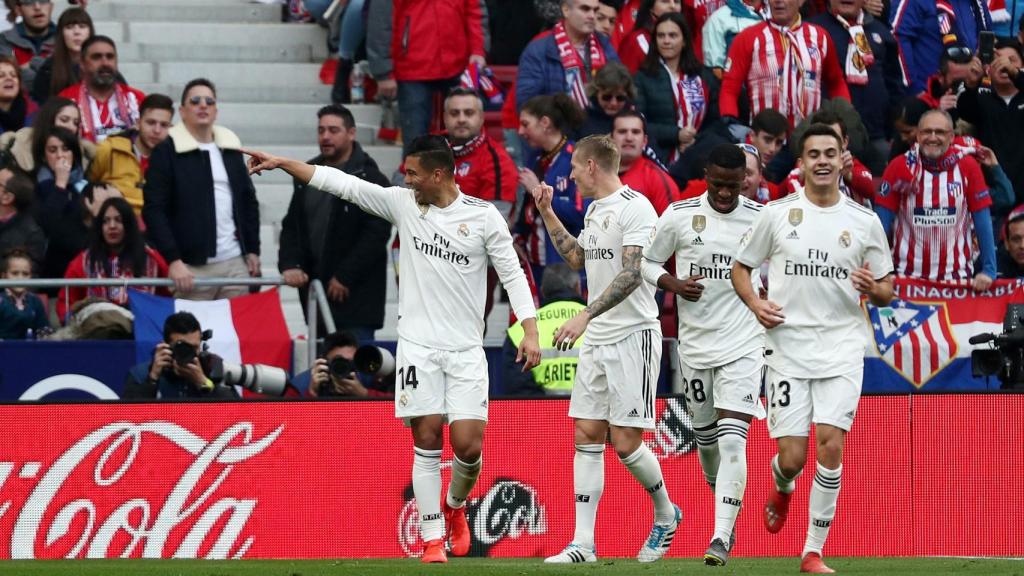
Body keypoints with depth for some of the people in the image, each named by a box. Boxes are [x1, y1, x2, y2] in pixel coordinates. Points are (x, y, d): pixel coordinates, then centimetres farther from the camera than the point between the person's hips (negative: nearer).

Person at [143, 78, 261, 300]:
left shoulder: (231, 149, 16)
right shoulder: (166, 151, -1)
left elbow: (249, 201, 22)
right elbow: (154, 210, -7)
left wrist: (252, 250, 13)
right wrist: (173, 261, -16)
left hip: (236, 264, 5)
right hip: (193, 268, -5)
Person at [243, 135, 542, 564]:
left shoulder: (484, 217, -2)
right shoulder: (403, 204, 4)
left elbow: (513, 274, 0)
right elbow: (341, 184, 6)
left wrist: (530, 333, -8)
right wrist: (281, 163, 4)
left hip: (465, 350, -1)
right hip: (418, 346, 1)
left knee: (468, 445, -8)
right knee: (426, 440, -4)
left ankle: (455, 506, 24)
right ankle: (432, 539, 4)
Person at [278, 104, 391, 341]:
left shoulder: (370, 179, -6)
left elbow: (376, 234, -13)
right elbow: (291, 226, 16)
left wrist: (345, 277, -16)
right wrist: (289, 265, -2)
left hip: (356, 293, -6)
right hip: (314, 286, 6)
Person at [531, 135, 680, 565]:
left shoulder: (635, 208, -13)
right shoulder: (596, 209, 16)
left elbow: (631, 274, -23)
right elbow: (578, 258, 33)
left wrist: (585, 316, -31)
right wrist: (547, 213, 27)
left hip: (633, 336, -9)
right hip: (596, 339, 9)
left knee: (625, 443, -7)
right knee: (586, 436, 2)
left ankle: (666, 514, 18)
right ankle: (583, 543, 1)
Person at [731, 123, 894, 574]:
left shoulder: (865, 222, 5)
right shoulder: (776, 214, 3)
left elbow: (886, 291, 11)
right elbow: (740, 267, 12)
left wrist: (874, 289, -13)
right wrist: (756, 304, -7)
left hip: (842, 348, 0)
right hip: (787, 346, 0)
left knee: (831, 444, -14)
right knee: (792, 458, -4)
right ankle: (781, 489, 36)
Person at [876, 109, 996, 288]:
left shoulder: (967, 166, -2)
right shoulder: (900, 166, -2)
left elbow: (982, 221, 1)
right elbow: (882, 221, -1)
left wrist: (988, 271, -4)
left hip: (957, 278, 0)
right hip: (908, 277, 0)